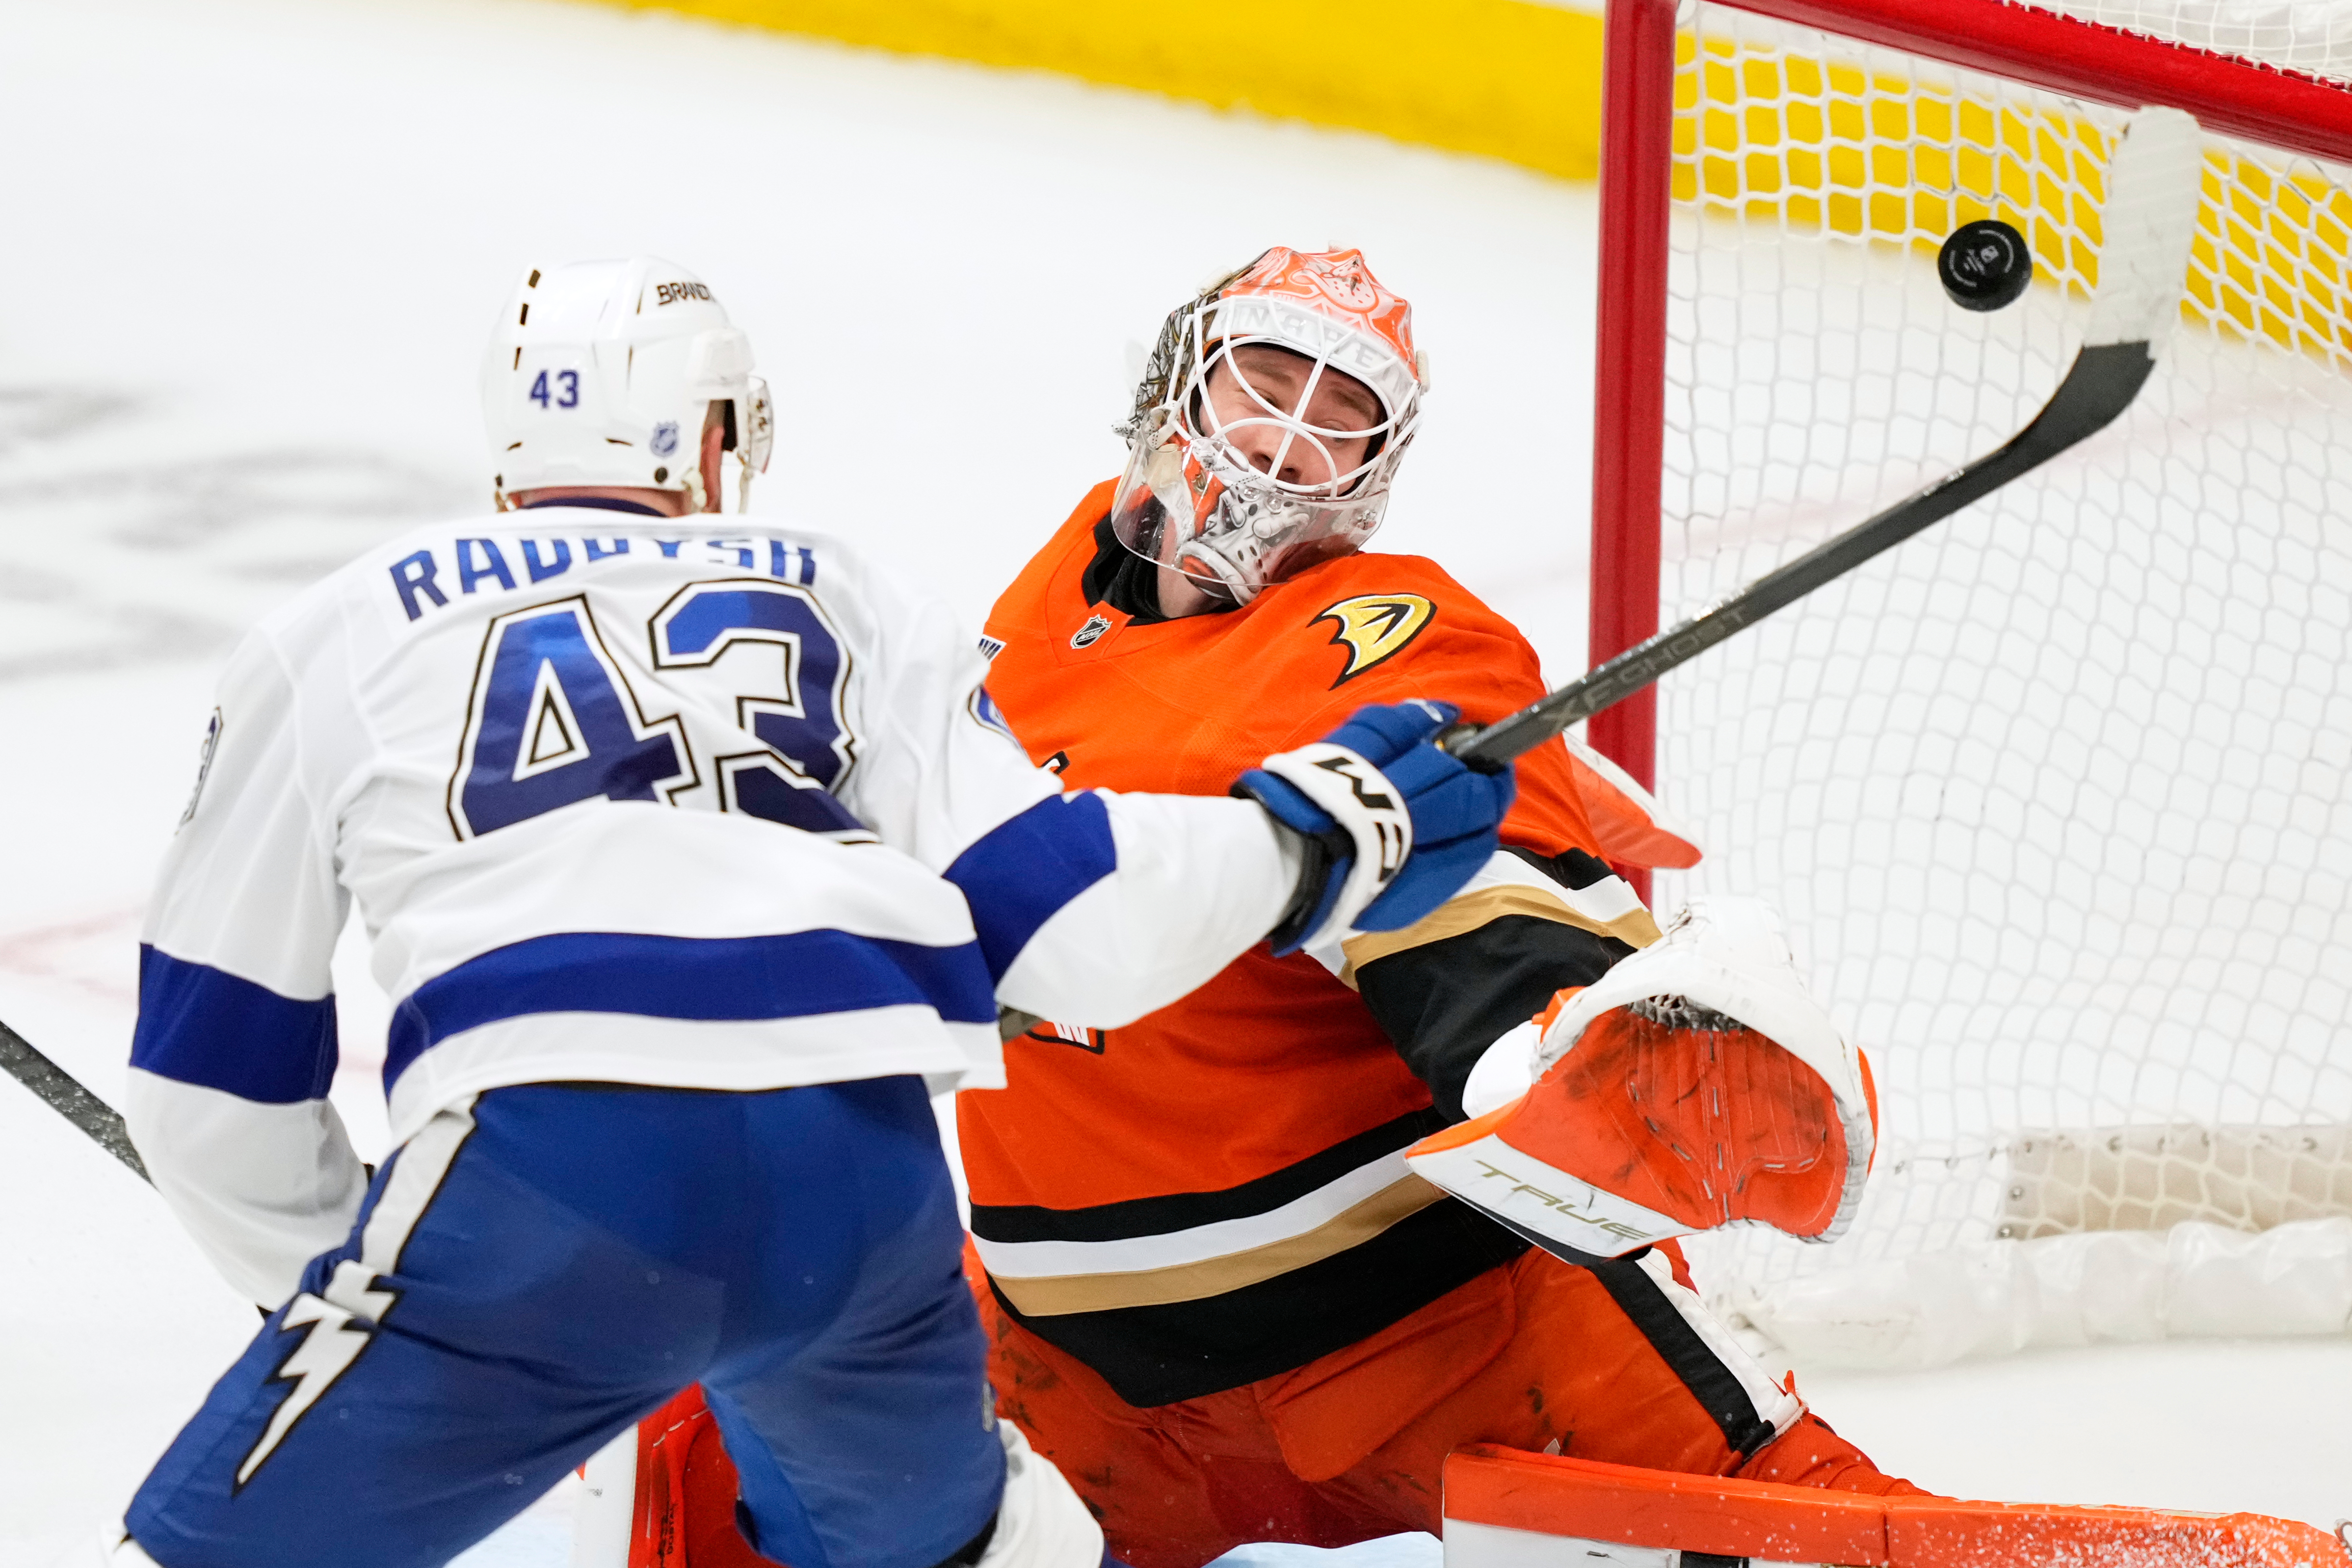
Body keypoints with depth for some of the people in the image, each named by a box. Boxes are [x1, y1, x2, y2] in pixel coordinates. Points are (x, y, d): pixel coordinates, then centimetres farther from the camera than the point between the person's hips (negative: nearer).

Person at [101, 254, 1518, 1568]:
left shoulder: (331, 637, 23)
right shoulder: (838, 598, 26)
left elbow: (217, 1071, 23)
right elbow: (1056, 923, 14)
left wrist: (331, 1288, 38)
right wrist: (1325, 826, 28)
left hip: (544, 1170, -3)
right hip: (863, 1171, 3)